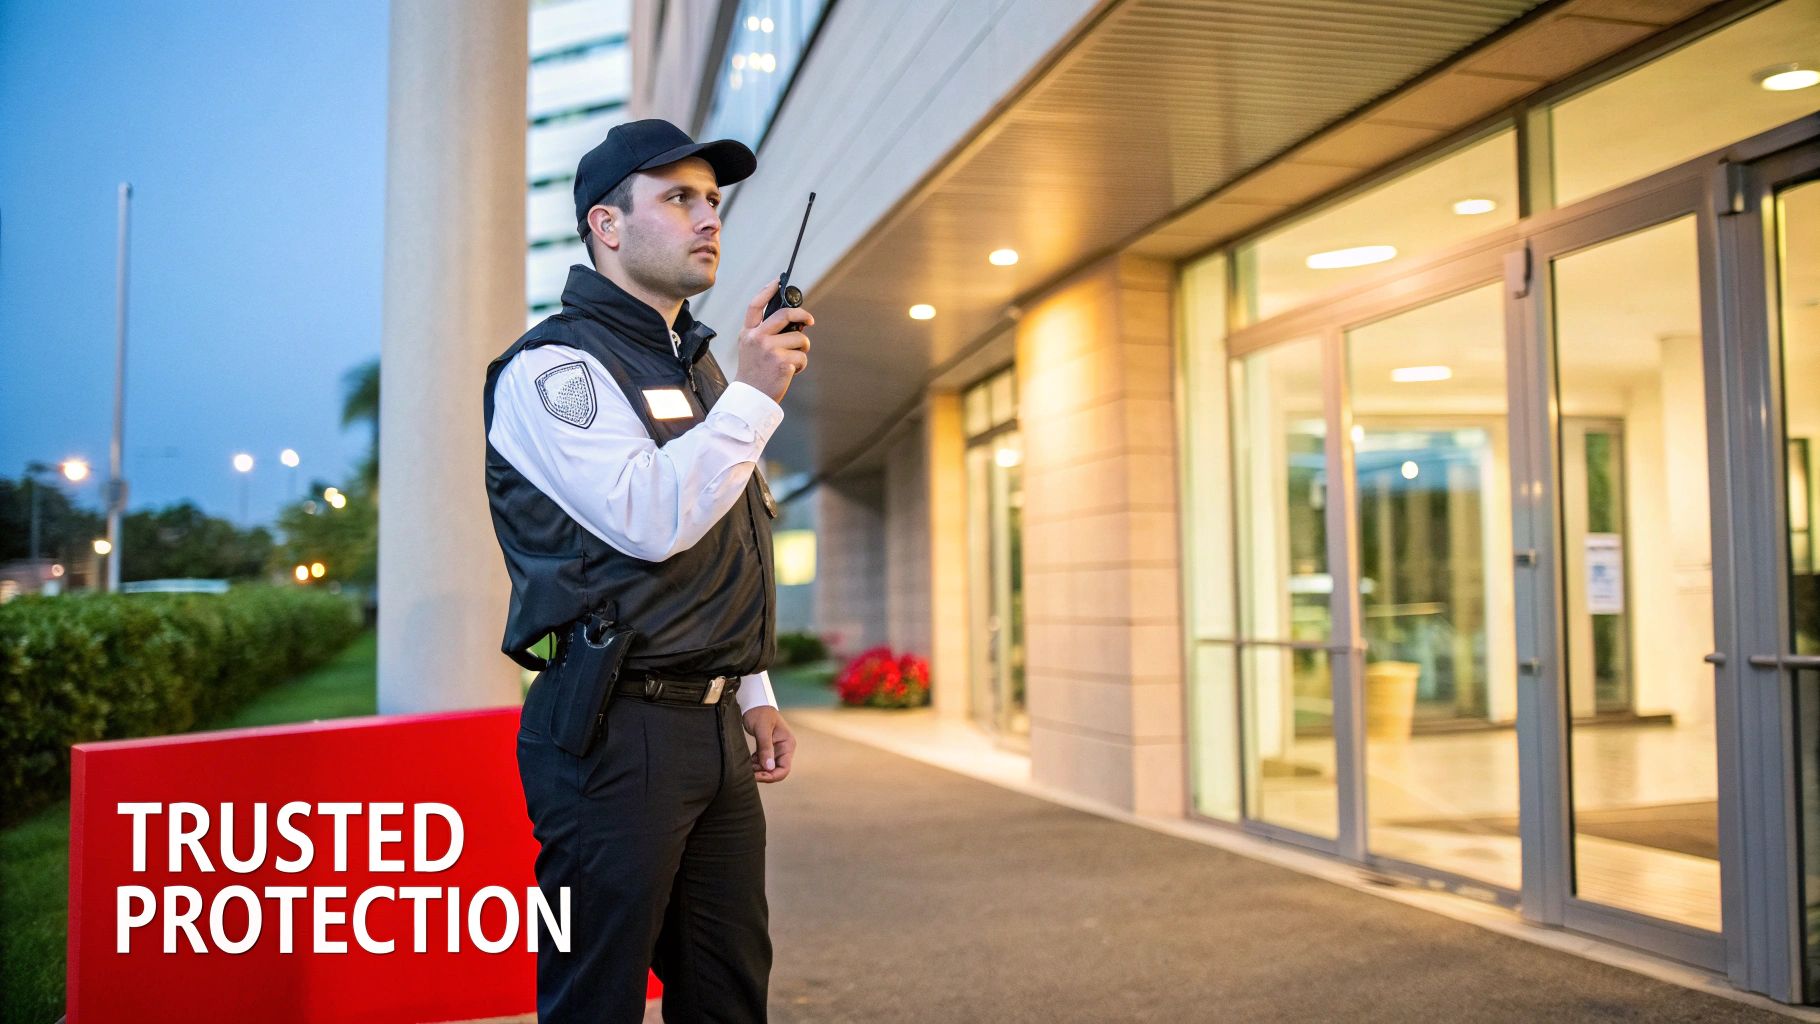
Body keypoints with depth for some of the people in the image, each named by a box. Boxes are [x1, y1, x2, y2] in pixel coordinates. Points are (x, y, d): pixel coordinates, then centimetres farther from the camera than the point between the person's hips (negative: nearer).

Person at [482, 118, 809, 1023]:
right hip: (614, 731, -8)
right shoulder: (554, 365, -6)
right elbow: (653, 518, -21)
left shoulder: (698, 366, 20)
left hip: (712, 727, 8)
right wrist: (754, 395, -17)